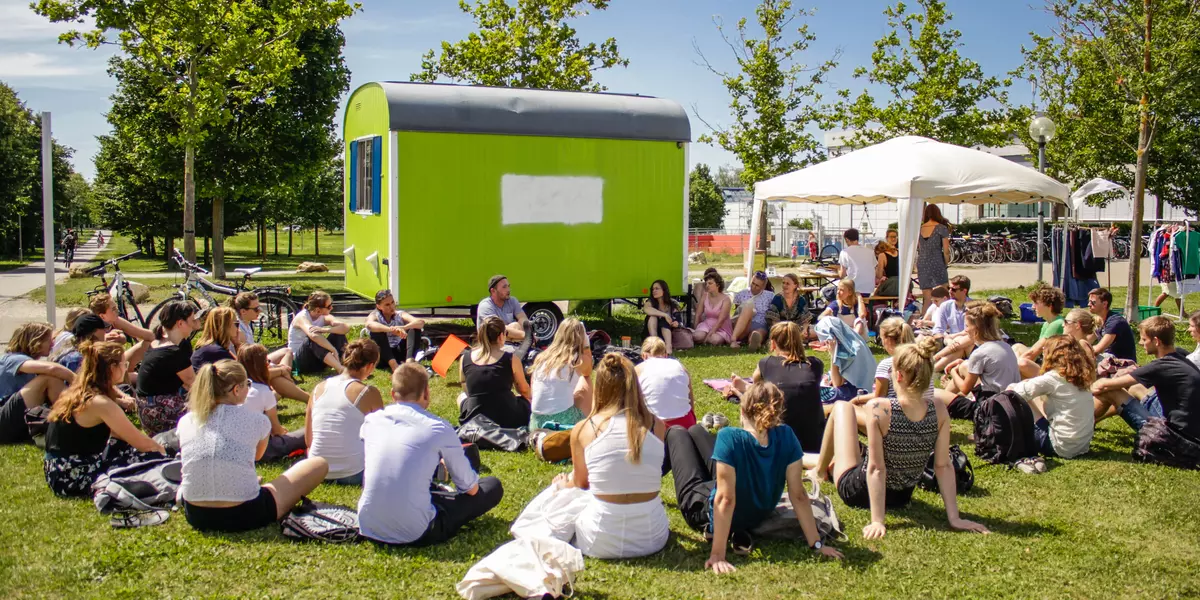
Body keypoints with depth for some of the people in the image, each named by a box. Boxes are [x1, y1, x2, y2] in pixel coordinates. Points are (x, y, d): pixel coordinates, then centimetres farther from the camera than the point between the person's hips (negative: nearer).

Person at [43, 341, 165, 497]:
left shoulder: (77, 391, 9)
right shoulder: (100, 403, -20)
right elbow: (142, 443, -12)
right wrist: (162, 451, 4)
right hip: (71, 479, -10)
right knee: (152, 458, -11)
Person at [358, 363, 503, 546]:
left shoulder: (371, 420, 4)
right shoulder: (439, 429, -9)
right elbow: (471, 488, 0)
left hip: (368, 528, 6)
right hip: (415, 534, -5)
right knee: (493, 486, 8)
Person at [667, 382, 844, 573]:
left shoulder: (730, 438, -37)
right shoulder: (786, 436, -23)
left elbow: (725, 499, -36)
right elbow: (798, 495, -21)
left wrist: (717, 554, -31)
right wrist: (816, 543, -12)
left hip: (706, 514, -4)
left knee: (676, 432, 20)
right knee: (695, 430, 23)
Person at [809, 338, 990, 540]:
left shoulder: (879, 409, -30)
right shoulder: (938, 409, -17)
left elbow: (876, 468, -28)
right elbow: (944, 466, -14)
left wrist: (877, 521, -24)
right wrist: (954, 518, -9)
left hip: (858, 492, -5)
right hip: (902, 498, 5)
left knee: (842, 407, 14)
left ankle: (820, 470, 36)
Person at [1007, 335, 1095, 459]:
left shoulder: (1052, 378, -15)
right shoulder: (1081, 377, 7)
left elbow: (1017, 392, -10)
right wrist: (1031, 382, 10)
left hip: (1061, 448, -8)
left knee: (1012, 389, -2)